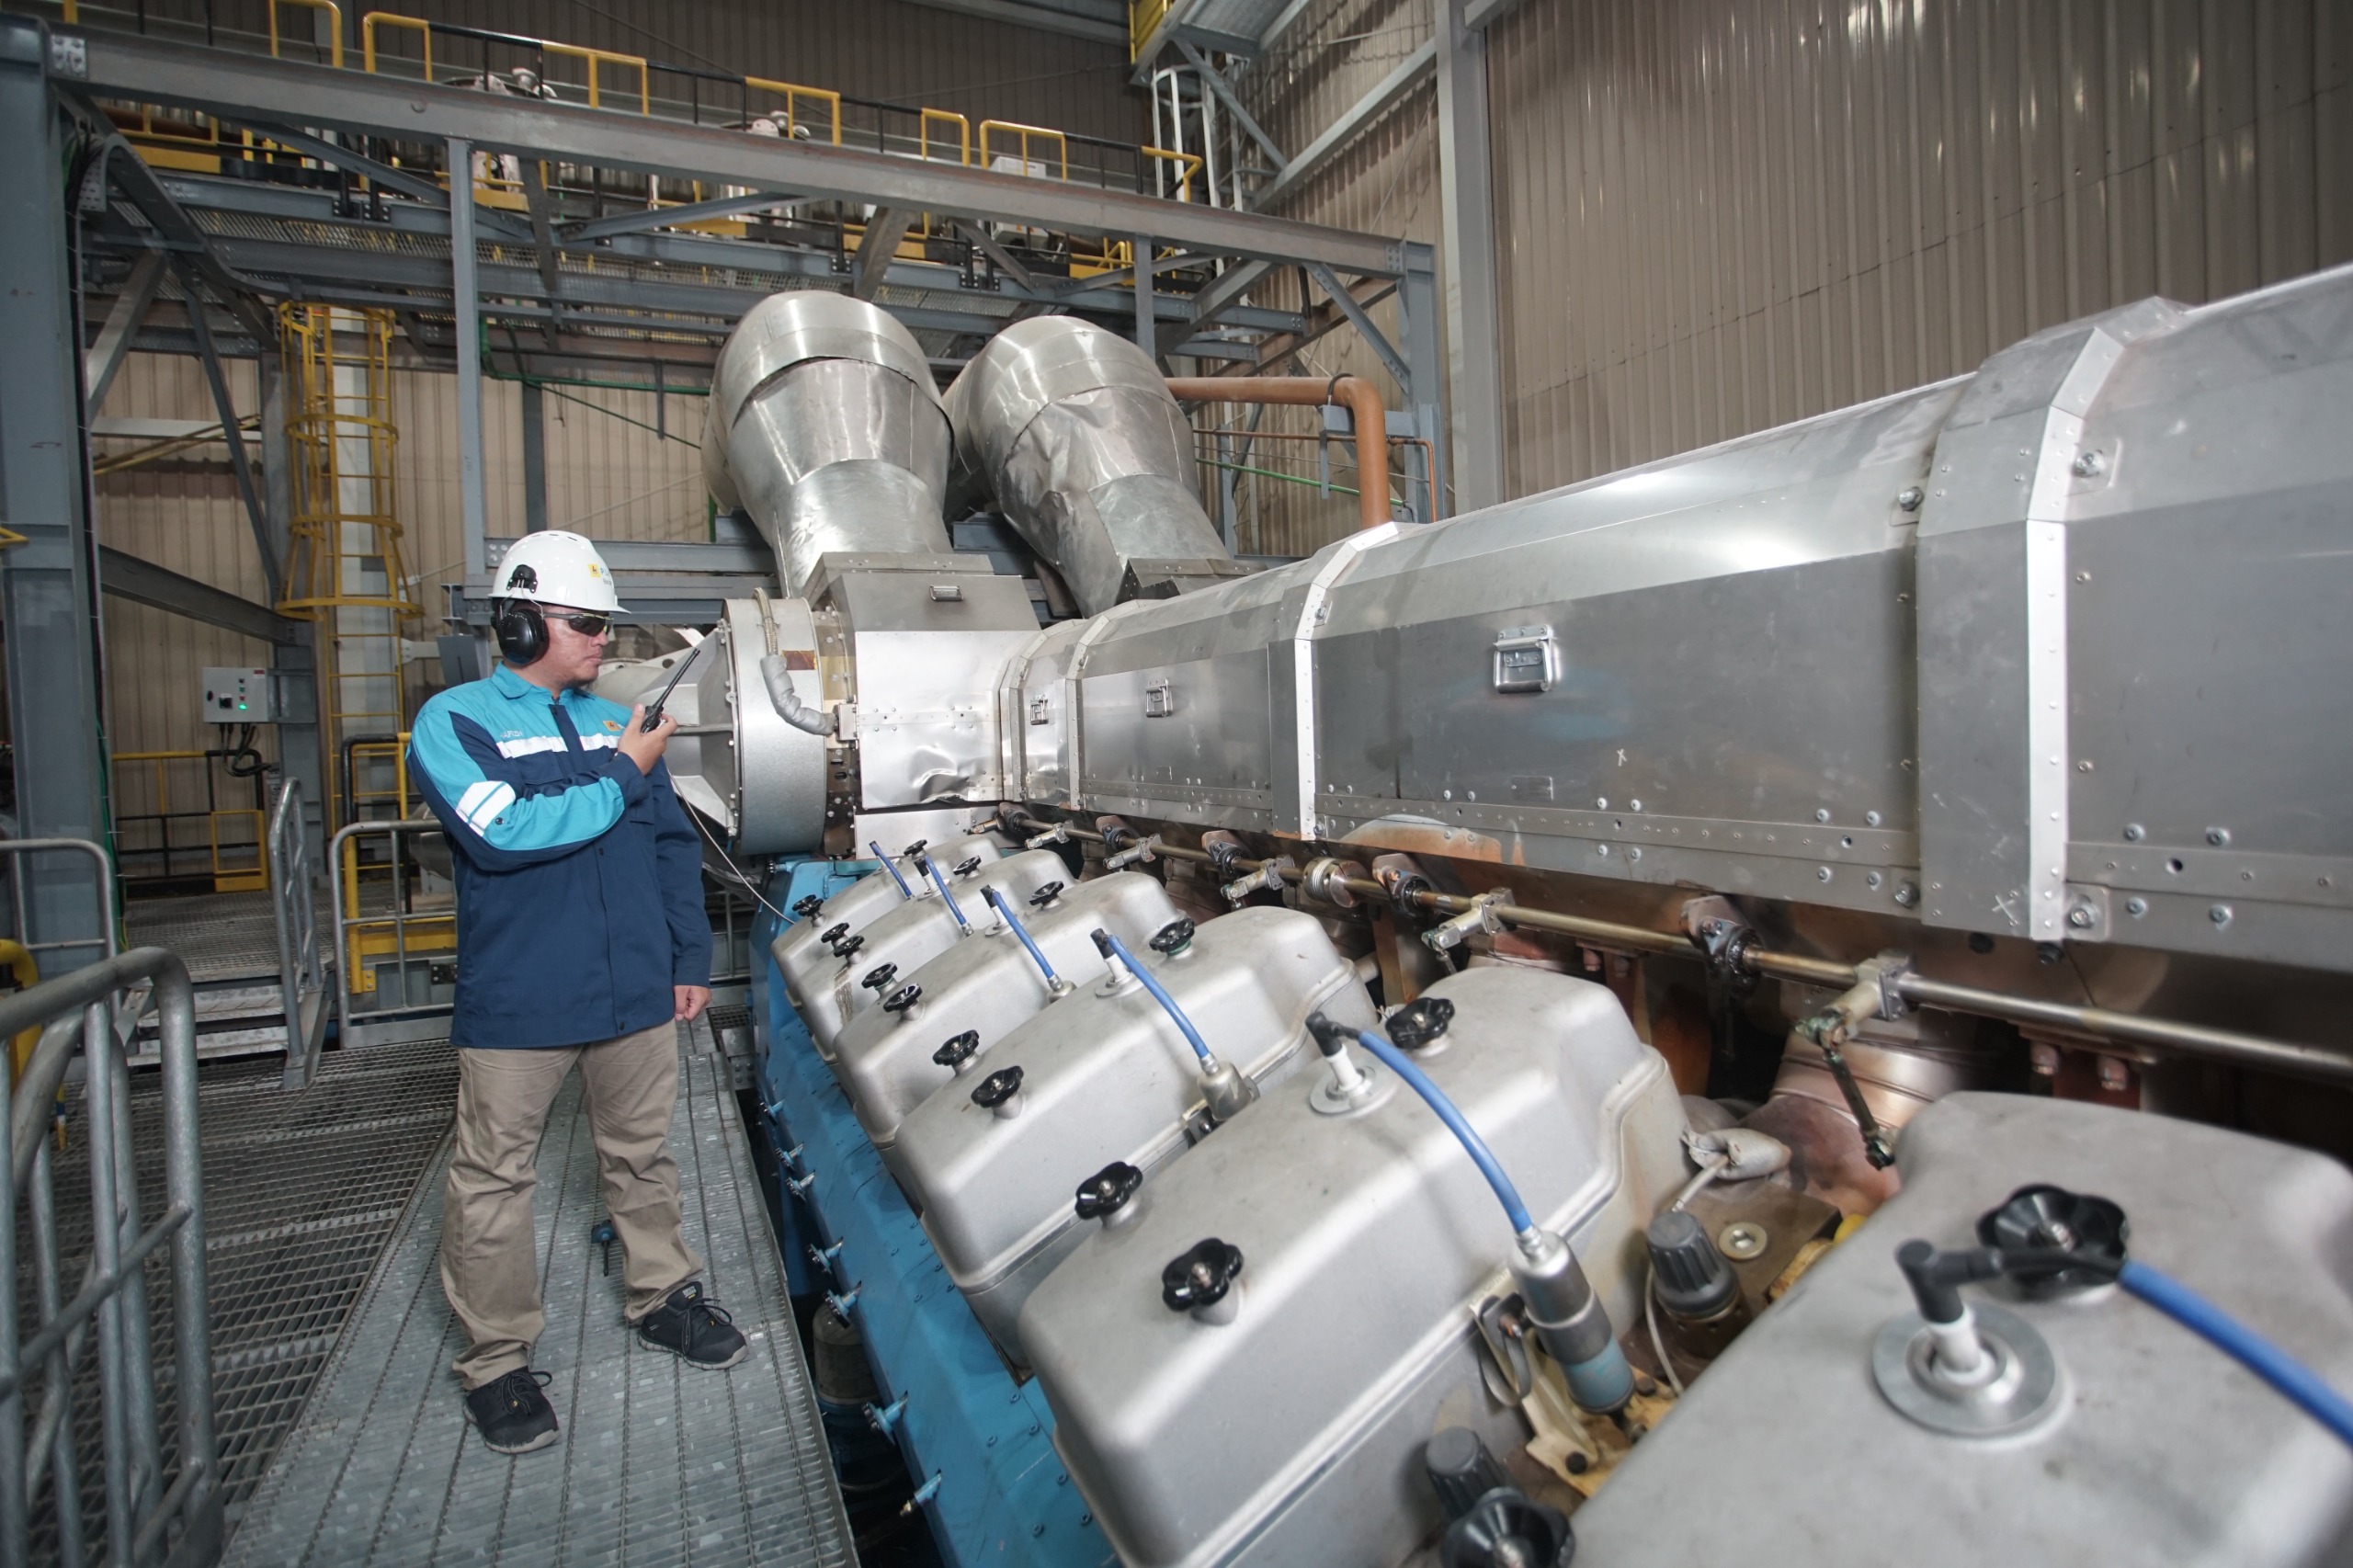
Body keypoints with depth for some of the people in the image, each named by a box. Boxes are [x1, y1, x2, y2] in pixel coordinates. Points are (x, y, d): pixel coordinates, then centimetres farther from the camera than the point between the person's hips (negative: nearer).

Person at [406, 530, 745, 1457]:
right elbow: (502, 833, -22)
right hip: (516, 1000, -4)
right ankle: (498, 1361, 23)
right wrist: (621, 778, -14)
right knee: (494, 1179, 7)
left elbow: (674, 846, 13)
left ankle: (662, 1295, 36)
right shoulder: (454, 722, -5)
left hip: (635, 991, 4)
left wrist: (690, 959, 10)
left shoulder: (615, 722, 9)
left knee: (641, 1155, 17)